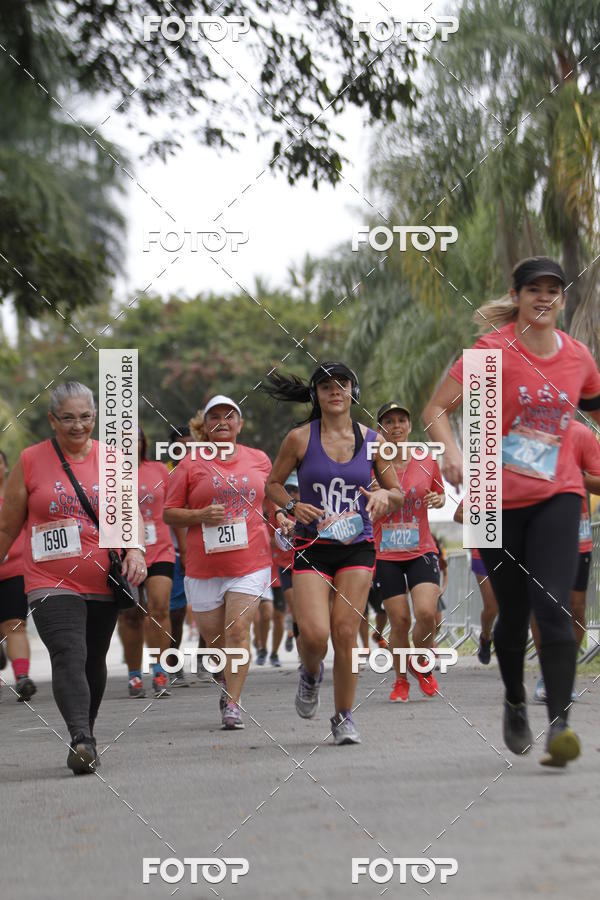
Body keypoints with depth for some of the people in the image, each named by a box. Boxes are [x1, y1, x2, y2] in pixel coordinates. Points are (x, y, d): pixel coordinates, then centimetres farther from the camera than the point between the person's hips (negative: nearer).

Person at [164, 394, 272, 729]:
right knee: (213, 637, 8)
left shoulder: (259, 459, 9)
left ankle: (233, 704, -8)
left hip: (251, 562, 0)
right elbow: (169, 513, 3)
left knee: (238, 630, -13)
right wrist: (200, 516, -13)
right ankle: (228, 683, 38)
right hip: (204, 566, 0)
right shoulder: (191, 465, 1)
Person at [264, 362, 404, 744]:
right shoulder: (300, 438, -1)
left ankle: (344, 717, 9)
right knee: (314, 634, -14)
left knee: (345, 632, -6)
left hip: (357, 545, 1)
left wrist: (384, 495, -12)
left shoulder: (372, 440, 4)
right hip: (312, 546, -1)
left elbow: (399, 494, 11)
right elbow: (273, 484, 10)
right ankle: (311, 674, 23)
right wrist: (293, 506, -10)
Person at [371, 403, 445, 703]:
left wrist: (438, 500, -4)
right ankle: (401, 680, 19)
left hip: (421, 551, 1)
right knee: (399, 620, -4)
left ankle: (421, 666, 12)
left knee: (426, 612, -17)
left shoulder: (427, 461, 3)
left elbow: (440, 494, 19)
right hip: (385, 554, -1)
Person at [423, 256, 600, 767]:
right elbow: (436, 409, -8)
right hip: (498, 497, -1)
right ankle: (515, 702, 36)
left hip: (557, 496, 1)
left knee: (553, 606, -16)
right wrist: (452, 452, -25)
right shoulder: (493, 350, -7)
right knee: (513, 615, 8)